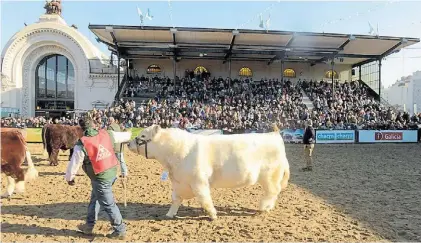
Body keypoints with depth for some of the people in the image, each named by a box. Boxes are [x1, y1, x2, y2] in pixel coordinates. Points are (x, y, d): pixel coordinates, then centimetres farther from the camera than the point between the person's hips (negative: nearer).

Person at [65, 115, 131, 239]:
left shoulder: (81, 144, -16)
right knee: (95, 199, 23)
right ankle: (89, 226, 36)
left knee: (108, 204, 7)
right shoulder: (106, 134, -5)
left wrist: (69, 177, 12)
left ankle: (120, 230, 19)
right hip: (112, 172, 7)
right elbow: (122, 136, 13)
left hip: (100, 178, -6)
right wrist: (129, 134, 37)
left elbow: (74, 164, -7)